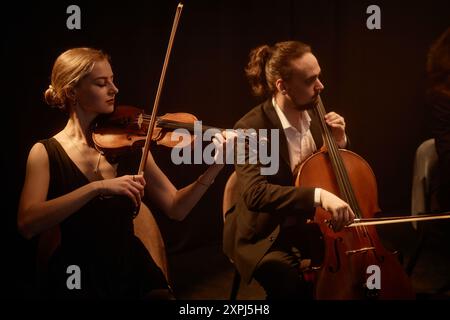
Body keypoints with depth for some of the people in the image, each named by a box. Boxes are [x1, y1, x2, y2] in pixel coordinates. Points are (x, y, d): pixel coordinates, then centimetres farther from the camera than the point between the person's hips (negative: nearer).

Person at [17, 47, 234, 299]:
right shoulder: (47, 153, -6)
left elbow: (175, 208, 1)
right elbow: (27, 224, -21)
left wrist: (215, 168, -15)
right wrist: (97, 187, -30)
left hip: (134, 269, 3)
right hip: (80, 279, -3)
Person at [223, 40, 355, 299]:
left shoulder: (312, 116, 0)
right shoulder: (252, 128, -20)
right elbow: (254, 193, -35)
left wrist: (339, 141, -7)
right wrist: (318, 195, -44)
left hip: (312, 226, 6)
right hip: (268, 236, -6)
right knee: (295, 285, -32)